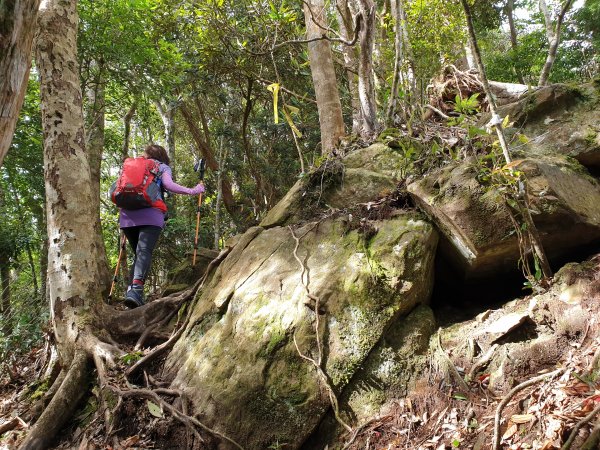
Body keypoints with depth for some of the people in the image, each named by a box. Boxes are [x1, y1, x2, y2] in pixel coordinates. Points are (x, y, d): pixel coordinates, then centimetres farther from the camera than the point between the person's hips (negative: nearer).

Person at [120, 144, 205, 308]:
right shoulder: (163, 167, 18)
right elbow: (169, 184, -3)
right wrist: (192, 191, 1)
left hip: (127, 215, 4)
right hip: (150, 216, -4)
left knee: (138, 253, 15)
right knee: (145, 252, -16)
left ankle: (131, 289, 2)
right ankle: (136, 288, -36)